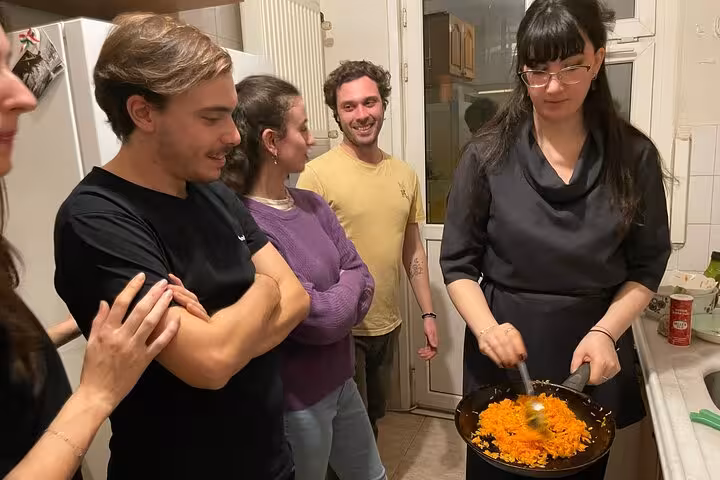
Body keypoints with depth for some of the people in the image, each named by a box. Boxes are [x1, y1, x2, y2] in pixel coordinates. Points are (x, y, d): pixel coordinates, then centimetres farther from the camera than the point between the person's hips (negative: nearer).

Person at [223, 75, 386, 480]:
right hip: (293, 401, -7)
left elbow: (365, 284, 0)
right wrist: (346, 284, -7)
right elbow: (322, 319, -25)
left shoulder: (312, 204, 0)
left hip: (340, 381, 8)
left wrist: (333, 303, -19)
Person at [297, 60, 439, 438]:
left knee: (374, 417, 25)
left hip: (387, 324, 6)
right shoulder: (317, 174, -15)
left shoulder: (404, 174, 3)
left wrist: (428, 313, 8)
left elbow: (413, 249, 10)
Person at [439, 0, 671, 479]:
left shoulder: (634, 156, -6)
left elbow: (647, 267, 1)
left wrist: (606, 332, -14)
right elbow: (458, 264, -5)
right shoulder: (489, 155, -9)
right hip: (503, 363, -1)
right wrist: (486, 326, -21)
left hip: (593, 364, 2)